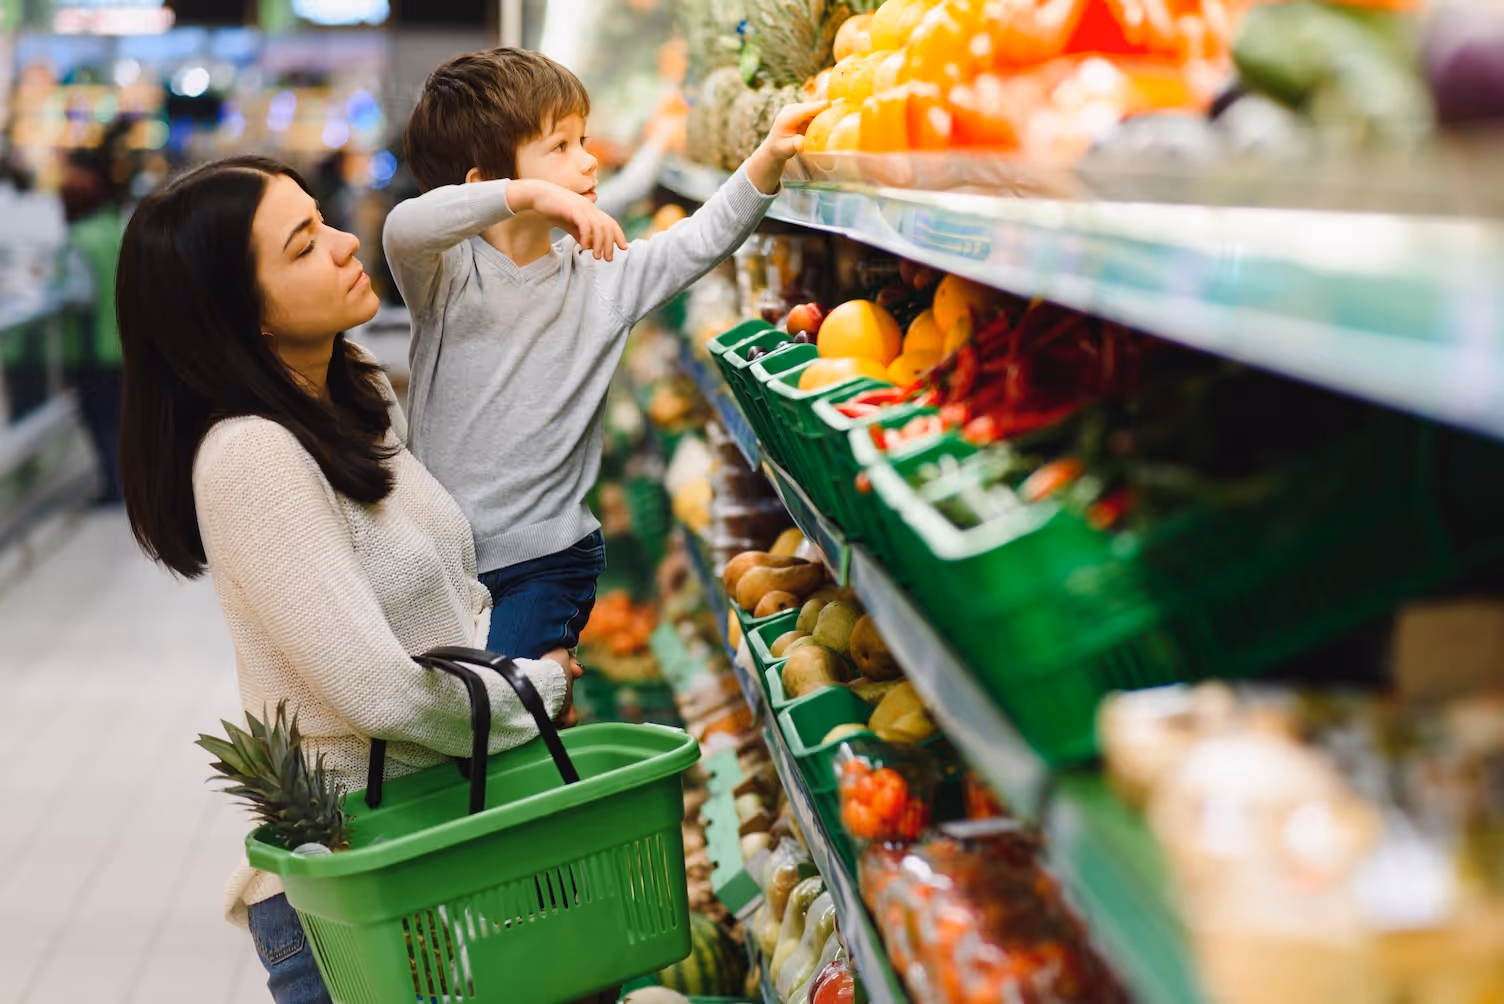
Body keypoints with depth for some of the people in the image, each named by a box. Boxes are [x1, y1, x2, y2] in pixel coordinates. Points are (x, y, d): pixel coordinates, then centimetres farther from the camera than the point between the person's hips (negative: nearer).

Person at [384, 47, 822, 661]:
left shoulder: (599, 276, 1)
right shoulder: (447, 273, -8)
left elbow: (702, 241, -4)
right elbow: (405, 229, -29)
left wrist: (768, 158, -17)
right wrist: (531, 194, -39)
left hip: (548, 559, 0)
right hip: (437, 551, 0)